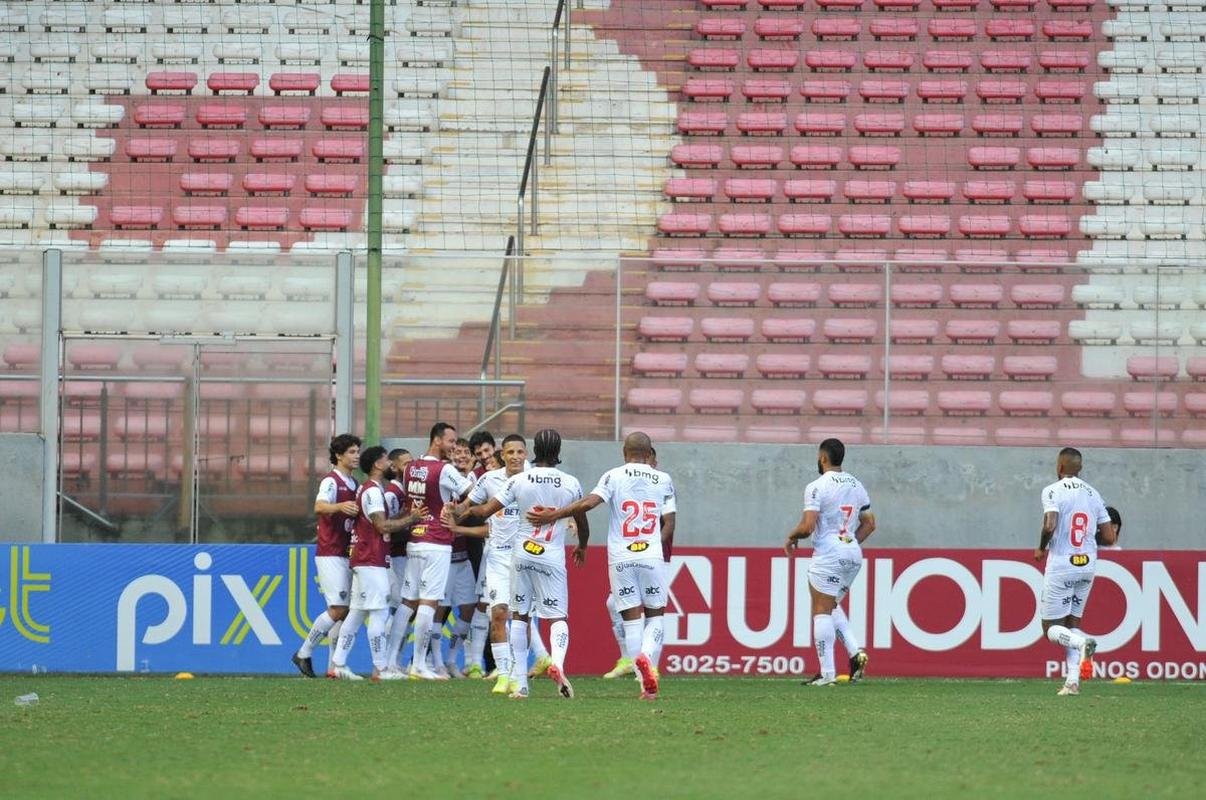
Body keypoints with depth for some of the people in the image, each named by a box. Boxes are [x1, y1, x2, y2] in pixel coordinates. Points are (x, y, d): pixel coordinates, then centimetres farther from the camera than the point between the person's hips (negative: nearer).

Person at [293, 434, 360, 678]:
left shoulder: (353, 484, 18)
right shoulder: (331, 481, -9)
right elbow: (320, 507, -30)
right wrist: (340, 506, -48)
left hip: (347, 555, 9)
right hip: (330, 555, -9)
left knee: (345, 611, 6)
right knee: (338, 609, -15)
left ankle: (334, 665, 9)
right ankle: (304, 654, -5)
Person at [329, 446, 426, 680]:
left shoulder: (366, 489, 18)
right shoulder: (373, 491, -13)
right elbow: (382, 525, -18)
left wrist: (408, 516, 9)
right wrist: (411, 519, -9)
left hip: (363, 560, 10)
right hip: (372, 561, -10)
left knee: (357, 612, 11)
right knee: (379, 613, -8)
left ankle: (338, 664, 10)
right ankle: (381, 668, -7)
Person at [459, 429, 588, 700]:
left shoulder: (518, 481, -6)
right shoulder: (571, 484, -3)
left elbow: (486, 511, -4)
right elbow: (582, 523, 12)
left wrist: (466, 508, 19)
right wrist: (582, 546, 33)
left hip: (523, 555, 1)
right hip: (552, 558, -1)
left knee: (520, 617, 13)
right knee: (558, 617, 3)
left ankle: (520, 683, 10)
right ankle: (558, 662, -28)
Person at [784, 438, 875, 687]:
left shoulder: (817, 487, -10)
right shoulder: (856, 486, 13)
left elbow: (808, 526, -16)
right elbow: (869, 524, 16)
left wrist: (792, 537, 3)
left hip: (828, 553, -7)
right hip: (854, 553, 8)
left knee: (822, 610, -3)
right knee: (832, 606, 21)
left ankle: (827, 673, -7)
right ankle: (856, 653, 4)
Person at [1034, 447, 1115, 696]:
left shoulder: (1053, 491, -8)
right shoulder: (1093, 494, 8)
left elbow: (1049, 526, -23)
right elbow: (1109, 537, 5)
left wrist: (1041, 548, -3)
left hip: (1061, 566, -5)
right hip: (1087, 566, 5)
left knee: (1051, 628, 4)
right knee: (1073, 622, 16)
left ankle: (1081, 641, -28)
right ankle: (1073, 681, 4)